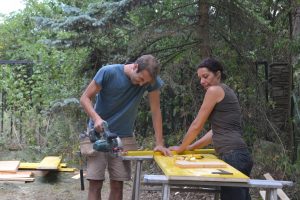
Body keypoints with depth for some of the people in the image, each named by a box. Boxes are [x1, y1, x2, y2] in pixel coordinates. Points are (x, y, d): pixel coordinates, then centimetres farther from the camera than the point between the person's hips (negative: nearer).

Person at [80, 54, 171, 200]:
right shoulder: (108, 72, -18)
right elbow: (85, 98, -13)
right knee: (95, 184, -5)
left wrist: (159, 144, -11)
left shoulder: (151, 80, -11)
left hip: (124, 138, 2)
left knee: (117, 185, 1)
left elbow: (155, 111, -7)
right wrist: (96, 118, -30)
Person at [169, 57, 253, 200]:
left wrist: (181, 148, 13)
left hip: (232, 156, -10)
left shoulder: (214, 90, -5)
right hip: (239, 155, 10)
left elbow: (197, 125, -1)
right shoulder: (226, 92, 22)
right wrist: (190, 148, 26)